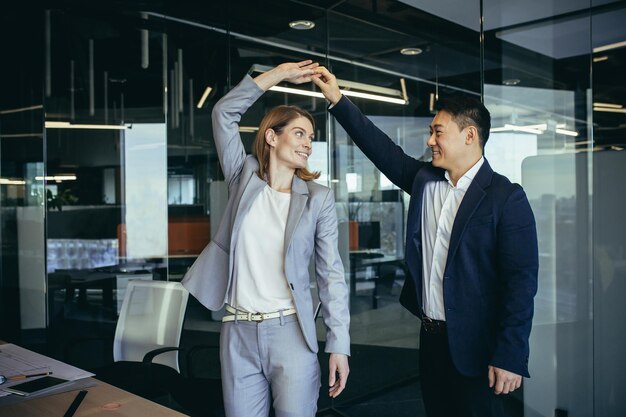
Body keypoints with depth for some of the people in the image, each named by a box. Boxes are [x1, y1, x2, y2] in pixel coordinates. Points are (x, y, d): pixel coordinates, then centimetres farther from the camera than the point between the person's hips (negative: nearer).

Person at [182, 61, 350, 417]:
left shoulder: (318, 198, 0)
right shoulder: (245, 177, 5)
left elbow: (332, 274, -1)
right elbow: (224, 112, 1)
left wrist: (339, 344, -6)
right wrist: (278, 75, 0)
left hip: (290, 331, -1)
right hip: (238, 333, 2)